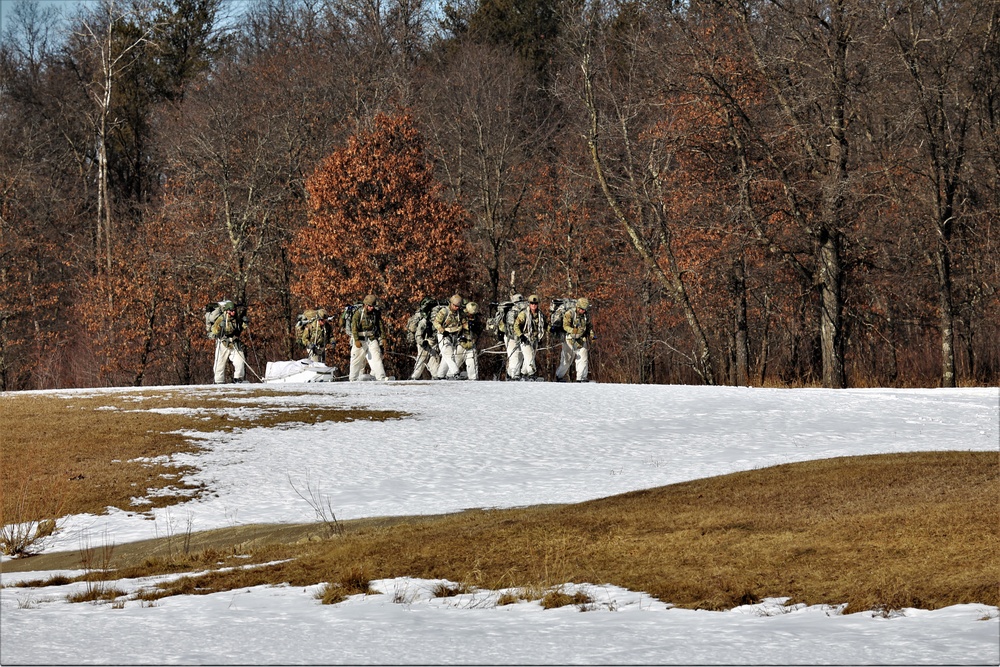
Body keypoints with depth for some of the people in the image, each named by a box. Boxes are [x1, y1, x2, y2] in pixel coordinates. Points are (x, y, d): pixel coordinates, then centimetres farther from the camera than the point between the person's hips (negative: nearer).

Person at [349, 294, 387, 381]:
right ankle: (353, 380, 14)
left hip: (372, 340, 2)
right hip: (360, 340, -2)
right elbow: (354, 327, -16)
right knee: (356, 361, 4)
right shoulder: (358, 313, -9)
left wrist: (383, 338, 4)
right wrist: (356, 340, -25)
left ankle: (381, 378, -12)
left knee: (376, 358, -8)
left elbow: (380, 325, 11)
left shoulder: (376, 313, 4)